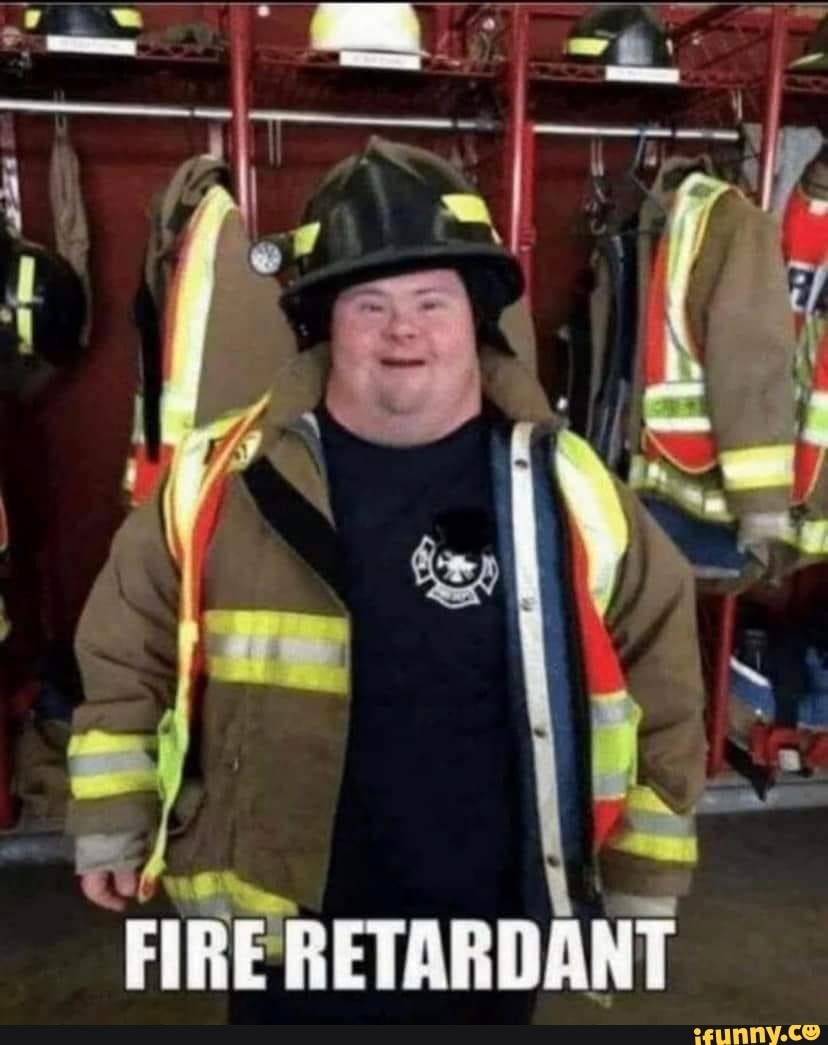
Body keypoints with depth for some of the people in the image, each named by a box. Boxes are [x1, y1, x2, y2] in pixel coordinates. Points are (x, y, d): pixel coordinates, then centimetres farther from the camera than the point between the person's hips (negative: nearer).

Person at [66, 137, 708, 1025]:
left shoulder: (570, 493, -11)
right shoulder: (226, 479, -11)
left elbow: (662, 691, 0)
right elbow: (126, 652, 3)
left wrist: (643, 884, 5)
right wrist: (111, 824, 7)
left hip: (498, 932, 1)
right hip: (288, 926, 0)